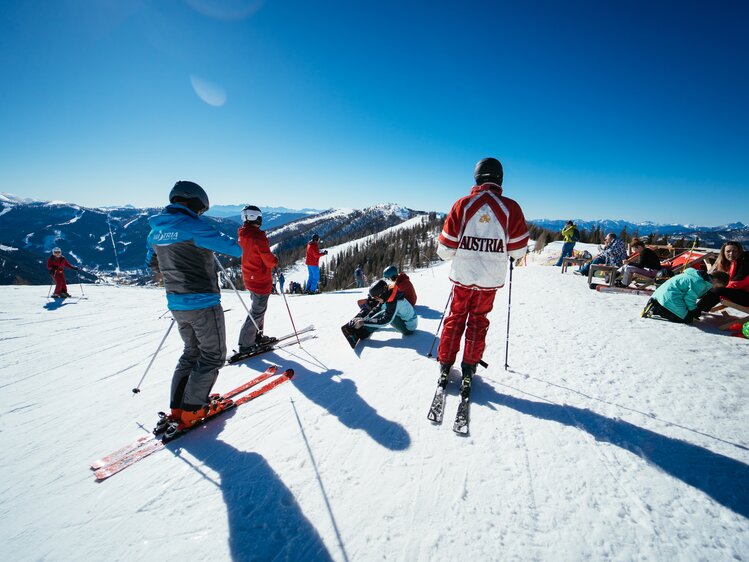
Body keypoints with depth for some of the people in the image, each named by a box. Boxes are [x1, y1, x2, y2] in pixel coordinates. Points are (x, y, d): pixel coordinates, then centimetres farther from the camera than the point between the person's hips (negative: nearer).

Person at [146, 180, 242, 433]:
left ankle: (177, 408, 24)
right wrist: (242, 250, 7)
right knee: (213, 356, 6)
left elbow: (153, 264, 21)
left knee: (192, 352, 22)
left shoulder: (156, 230, 9)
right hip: (203, 303, -8)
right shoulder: (193, 225, -17)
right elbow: (225, 244, -13)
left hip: (176, 304, 8)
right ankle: (191, 411, 9)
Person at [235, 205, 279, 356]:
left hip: (249, 277, 9)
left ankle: (257, 337, 34)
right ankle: (246, 345, 9)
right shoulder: (258, 236, -23)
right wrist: (276, 261, 1)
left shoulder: (242, 234, 3)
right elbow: (269, 261, -21)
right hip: (261, 280, -9)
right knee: (257, 311, 2)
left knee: (258, 308, 22)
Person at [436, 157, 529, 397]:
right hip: (491, 278, 1)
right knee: (478, 321, 15)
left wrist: (451, 253, 15)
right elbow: (518, 250, -2)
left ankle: (445, 364, 22)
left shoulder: (463, 204, -9)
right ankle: (469, 368, 21)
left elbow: (446, 249, -8)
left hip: (462, 275, 0)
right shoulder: (510, 207, -8)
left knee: (455, 318, 15)